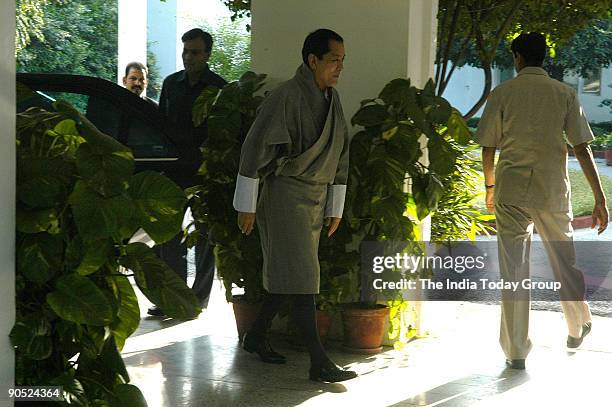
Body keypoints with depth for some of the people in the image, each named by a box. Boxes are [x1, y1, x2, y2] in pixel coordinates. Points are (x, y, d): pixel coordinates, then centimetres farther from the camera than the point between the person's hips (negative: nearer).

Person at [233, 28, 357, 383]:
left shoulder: (333, 99, 8)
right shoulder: (287, 97, -15)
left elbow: (340, 155, 16)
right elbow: (255, 149, -14)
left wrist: (336, 207, 17)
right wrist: (247, 205, -11)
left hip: (316, 197, 8)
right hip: (286, 193, -8)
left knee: (288, 272, 13)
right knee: (300, 274, -9)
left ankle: (257, 336, 29)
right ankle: (319, 362, -10)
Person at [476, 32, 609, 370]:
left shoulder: (503, 93, 1)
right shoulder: (564, 93, 2)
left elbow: (488, 147, 2)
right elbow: (582, 148, -3)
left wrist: (490, 187, 18)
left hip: (510, 191, -1)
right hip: (553, 190, 1)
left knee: (513, 269, 3)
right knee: (564, 259, 19)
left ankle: (516, 351, 5)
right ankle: (578, 328, 39)